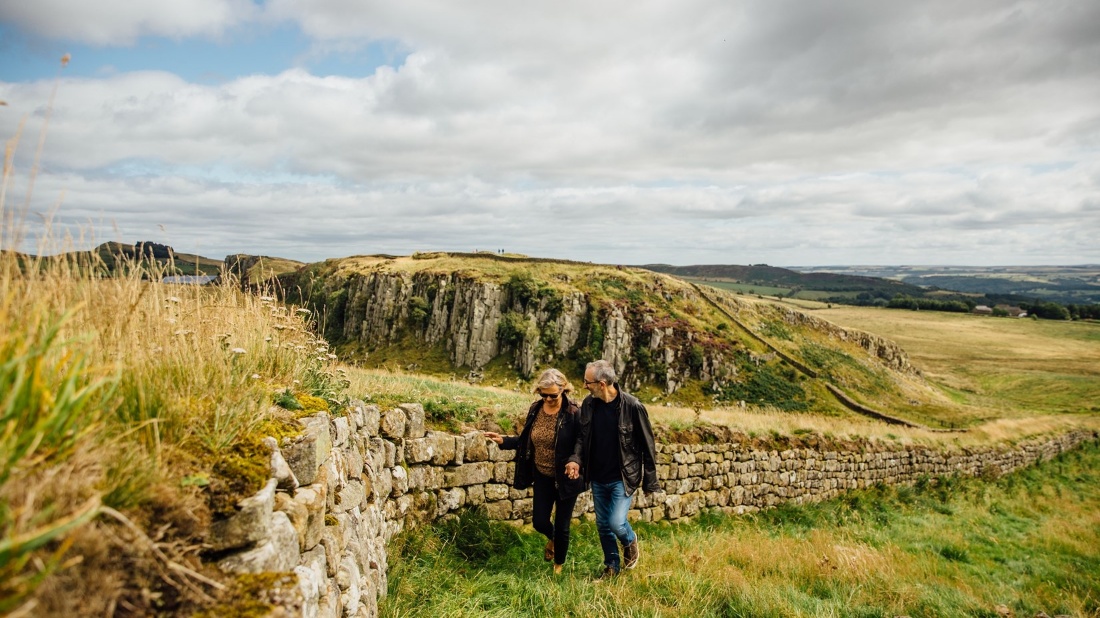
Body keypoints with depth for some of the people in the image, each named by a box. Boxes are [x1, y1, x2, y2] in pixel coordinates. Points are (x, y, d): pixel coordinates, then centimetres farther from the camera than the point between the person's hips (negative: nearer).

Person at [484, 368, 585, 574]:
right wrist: (504, 441, -3)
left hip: (565, 478, -4)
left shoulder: (573, 413, -20)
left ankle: (558, 566, 37)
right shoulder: (535, 409, -5)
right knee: (539, 522, 9)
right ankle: (551, 538, 47)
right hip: (542, 476, 4)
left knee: (562, 526, 9)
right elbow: (527, 440, 8)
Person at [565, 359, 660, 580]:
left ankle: (630, 542, 25)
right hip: (598, 478, 5)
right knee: (602, 525, 14)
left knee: (616, 523, -11)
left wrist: (649, 482, -7)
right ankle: (611, 566, 38)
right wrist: (576, 459, -13)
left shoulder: (632, 406, -21)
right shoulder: (589, 404, -7)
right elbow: (582, 436, 6)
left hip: (623, 477, -5)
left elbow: (647, 445, -11)